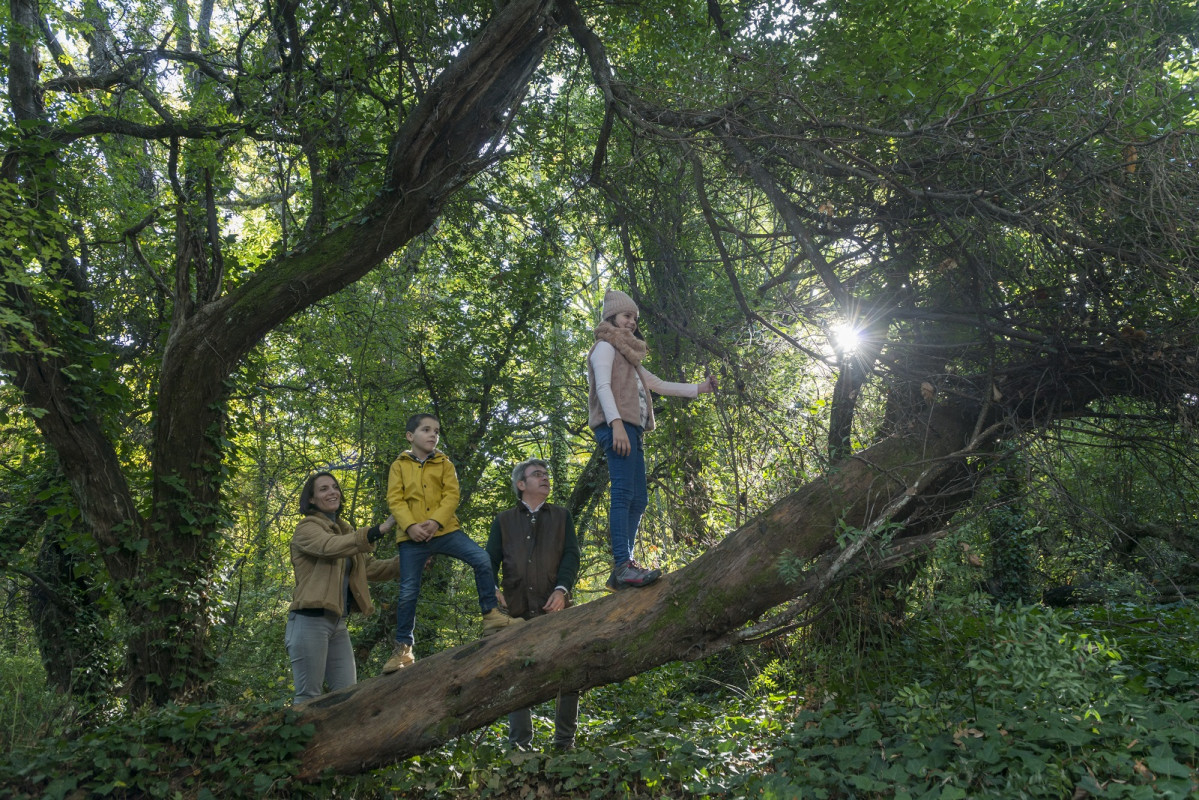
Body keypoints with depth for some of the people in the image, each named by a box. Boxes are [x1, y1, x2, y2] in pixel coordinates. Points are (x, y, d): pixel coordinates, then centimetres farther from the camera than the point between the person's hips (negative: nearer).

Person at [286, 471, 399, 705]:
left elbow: (372, 568, 18)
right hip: (310, 620, -7)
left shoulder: (344, 530, 20)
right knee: (308, 696, -6)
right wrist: (380, 529, -29)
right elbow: (330, 546, -24)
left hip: (338, 623, 7)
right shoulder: (307, 528, -2)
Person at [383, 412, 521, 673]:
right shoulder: (399, 466, 9)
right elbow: (395, 500, -1)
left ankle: (491, 615, -7)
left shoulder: (444, 464, 11)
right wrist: (410, 525, -18)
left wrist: (436, 521, -18)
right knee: (408, 592, 1)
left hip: (445, 530, 1)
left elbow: (451, 495, -1)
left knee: (482, 559, -17)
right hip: (412, 536, -1)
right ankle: (402, 648, 12)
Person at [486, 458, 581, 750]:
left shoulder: (561, 516, 16)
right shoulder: (504, 520, 16)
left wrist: (562, 589, -12)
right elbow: (491, 559, 8)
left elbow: (571, 554, 5)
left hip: (555, 607, 0)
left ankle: (565, 741, 9)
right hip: (517, 610, 0)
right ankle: (519, 744, 10)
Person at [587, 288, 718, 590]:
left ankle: (623, 569, -1)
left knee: (638, 499, 2)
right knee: (623, 493, -21)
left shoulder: (629, 357, 31)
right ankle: (623, 565, -31)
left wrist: (699, 388, 26)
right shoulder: (605, 346, 5)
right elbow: (602, 386, -9)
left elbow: (660, 385, 33)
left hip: (632, 429, 10)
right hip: (617, 426, -10)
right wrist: (616, 423, -23)